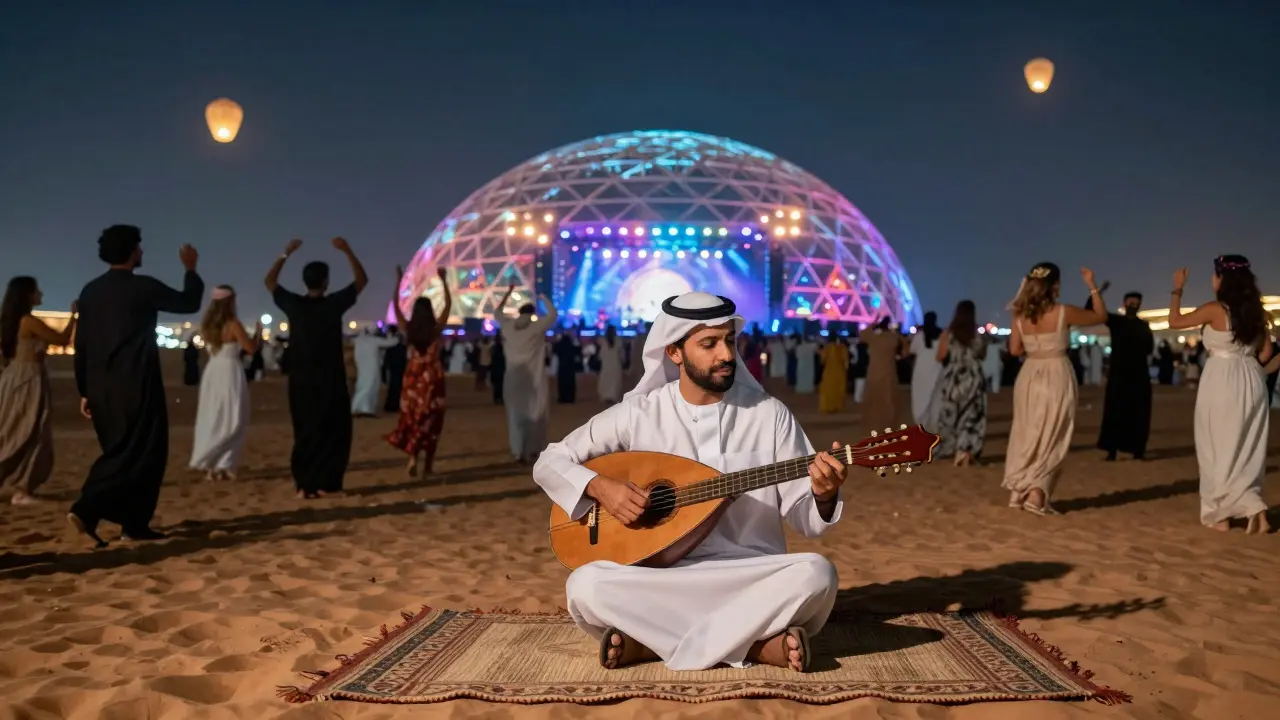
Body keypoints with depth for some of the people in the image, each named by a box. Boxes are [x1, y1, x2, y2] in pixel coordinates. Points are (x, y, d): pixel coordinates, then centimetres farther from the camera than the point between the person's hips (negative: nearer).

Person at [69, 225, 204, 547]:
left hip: (101, 388, 7)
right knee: (140, 454, -2)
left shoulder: (90, 291, 9)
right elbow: (189, 303, 4)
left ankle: (134, 523, 17)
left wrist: (85, 391, 14)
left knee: (120, 452, 15)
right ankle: (86, 510, -16)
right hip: (136, 387, -7)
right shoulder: (144, 287, -10)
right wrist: (190, 270, 19)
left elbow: (81, 345, 10)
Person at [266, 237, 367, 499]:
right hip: (329, 381, -3)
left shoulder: (293, 305, -1)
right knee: (334, 431, 6)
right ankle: (325, 483, 3)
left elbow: (270, 282, 17)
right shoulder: (333, 304, -9)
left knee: (305, 431, 10)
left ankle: (305, 485, 8)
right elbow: (362, 280, 2)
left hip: (301, 381, 4)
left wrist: (286, 254, 17)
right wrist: (347, 251, 4)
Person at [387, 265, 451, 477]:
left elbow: (396, 306, 6)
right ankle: (428, 465, 7)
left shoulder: (408, 328, -4)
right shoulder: (436, 328, -8)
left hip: (413, 376, 2)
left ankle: (412, 457, -8)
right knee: (431, 418, 6)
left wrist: (398, 280, 8)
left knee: (412, 416, 11)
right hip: (433, 376, -2)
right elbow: (448, 304, 0)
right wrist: (443, 281, 4)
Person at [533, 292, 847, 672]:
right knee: (585, 586, -28)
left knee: (815, 574, -30)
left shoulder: (770, 414, 1)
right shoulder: (638, 414, 0)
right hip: (661, 579, 0)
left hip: (751, 579, 1)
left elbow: (803, 517, 2)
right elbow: (549, 463, 5)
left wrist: (823, 496, -21)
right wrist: (598, 486, -14)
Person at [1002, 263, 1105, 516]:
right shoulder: (1064, 312, -11)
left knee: (1027, 436, 14)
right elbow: (1101, 316, 4)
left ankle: (1018, 492, 15)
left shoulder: (1020, 315, -1)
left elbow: (1015, 350, 5)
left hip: (1029, 377, 4)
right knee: (1052, 440, 4)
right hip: (1057, 377, -4)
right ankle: (1036, 494, -4)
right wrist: (1092, 285, 10)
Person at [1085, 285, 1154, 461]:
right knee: (1115, 412, -5)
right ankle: (1111, 450, -4)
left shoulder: (1144, 325, 12)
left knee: (1138, 413, 1)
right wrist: (1097, 292, -17)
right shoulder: (1115, 321, 6)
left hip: (1139, 374, 2)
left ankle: (1138, 449, 7)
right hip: (1118, 373, -2)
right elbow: (1090, 310, -4)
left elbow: (1150, 348, 11)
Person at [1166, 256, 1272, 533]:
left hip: (1221, 380, -5)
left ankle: (1220, 514, 4)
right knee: (1246, 449, 11)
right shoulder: (1256, 311, 7)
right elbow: (1265, 352, 10)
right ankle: (1254, 510, 7)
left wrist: (1177, 290, 10)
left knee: (1220, 448, 3)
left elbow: (1174, 321, 0)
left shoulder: (1215, 309, -11)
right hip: (1251, 381, 6)